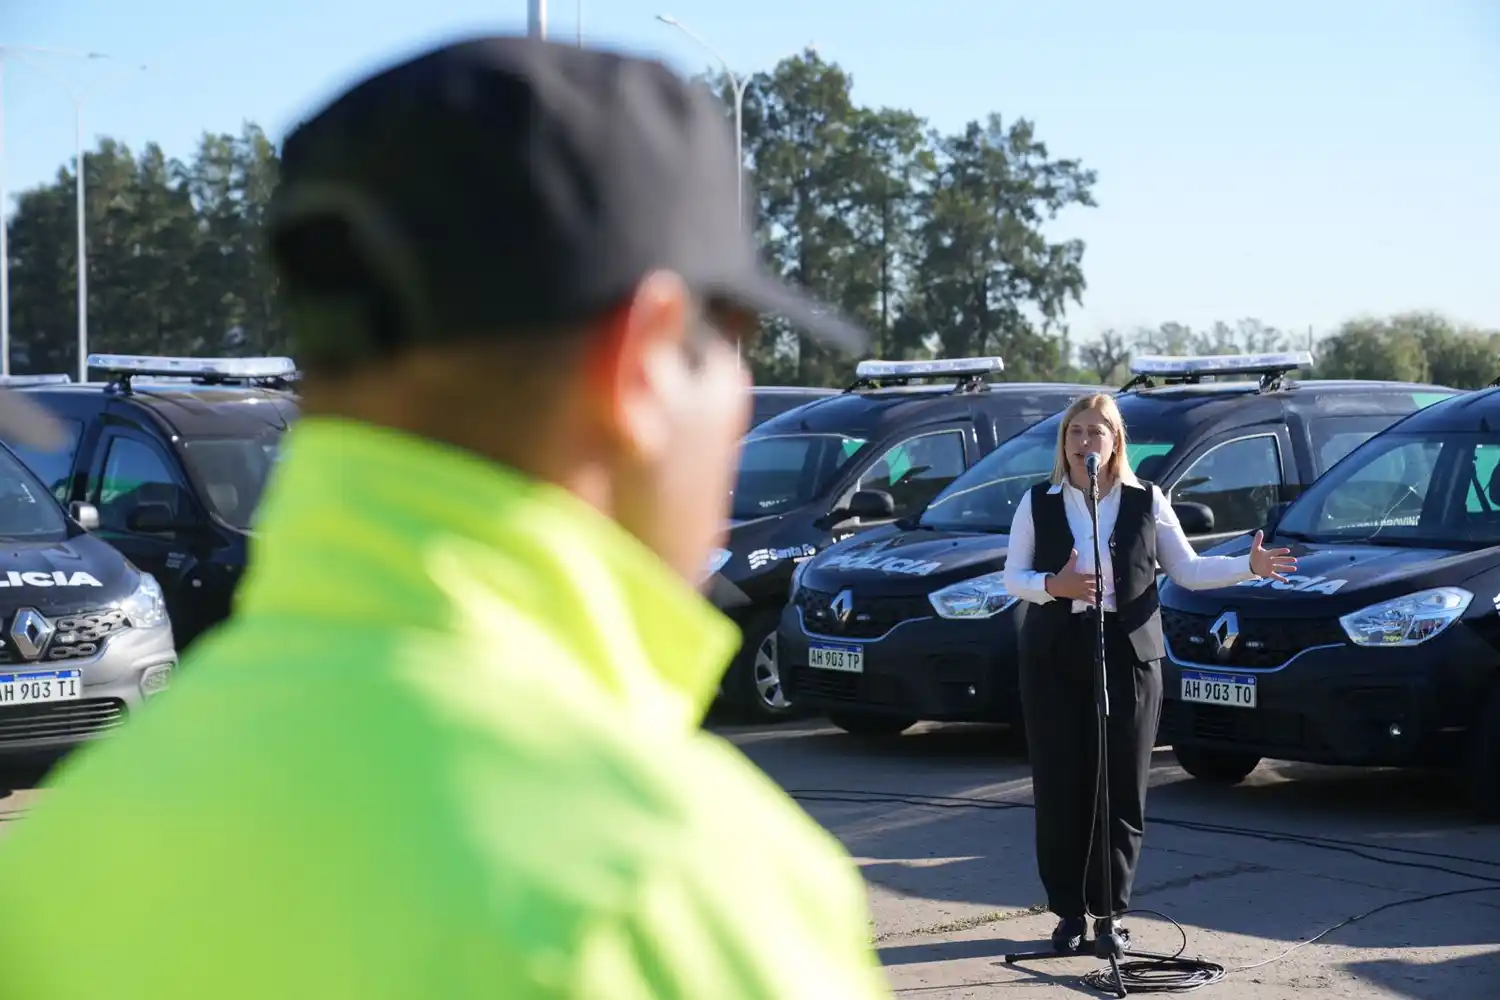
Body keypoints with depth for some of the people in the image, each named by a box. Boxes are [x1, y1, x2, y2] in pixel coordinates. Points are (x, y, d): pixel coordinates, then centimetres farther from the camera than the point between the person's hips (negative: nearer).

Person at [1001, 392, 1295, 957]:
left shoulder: (1146, 502, 6)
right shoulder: (1038, 503, 6)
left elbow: (1187, 571, 8)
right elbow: (1012, 577, 5)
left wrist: (1250, 566, -4)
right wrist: (1053, 586, -14)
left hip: (1127, 656, 0)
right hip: (1053, 657, 0)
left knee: (1122, 790, 0)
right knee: (1059, 788, 0)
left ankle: (1109, 913, 10)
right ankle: (1069, 912, 10)